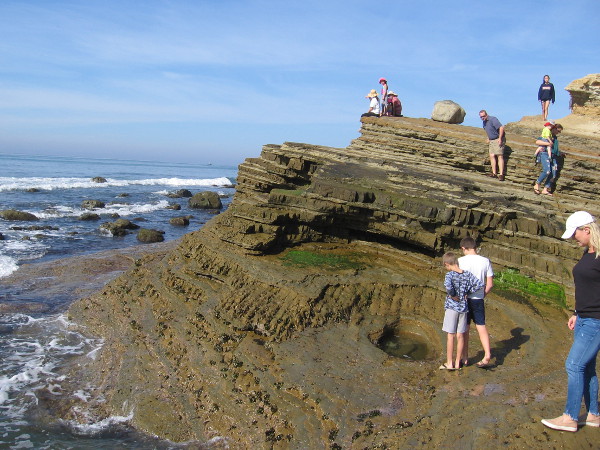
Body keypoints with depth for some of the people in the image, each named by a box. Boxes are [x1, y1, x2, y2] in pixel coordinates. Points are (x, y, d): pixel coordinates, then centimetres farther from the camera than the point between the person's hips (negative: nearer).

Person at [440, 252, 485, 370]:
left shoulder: (449, 275, -14)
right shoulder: (467, 274, 1)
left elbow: (448, 286, -32)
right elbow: (479, 285, -2)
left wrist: (453, 295, -14)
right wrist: (467, 293, 2)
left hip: (452, 307, -4)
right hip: (464, 307, 5)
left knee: (450, 336, 4)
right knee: (460, 336, 12)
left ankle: (449, 363, 10)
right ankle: (457, 363, 21)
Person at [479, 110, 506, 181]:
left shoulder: (492, 119, -16)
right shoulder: (484, 122, 12)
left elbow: (501, 127, -22)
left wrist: (500, 138, -24)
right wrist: (488, 139, 17)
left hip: (498, 139, -9)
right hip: (491, 141, 9)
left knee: (500, 156, -12)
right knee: (492, 156, -2)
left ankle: (501, 174, -16)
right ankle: (494, 173, -3)